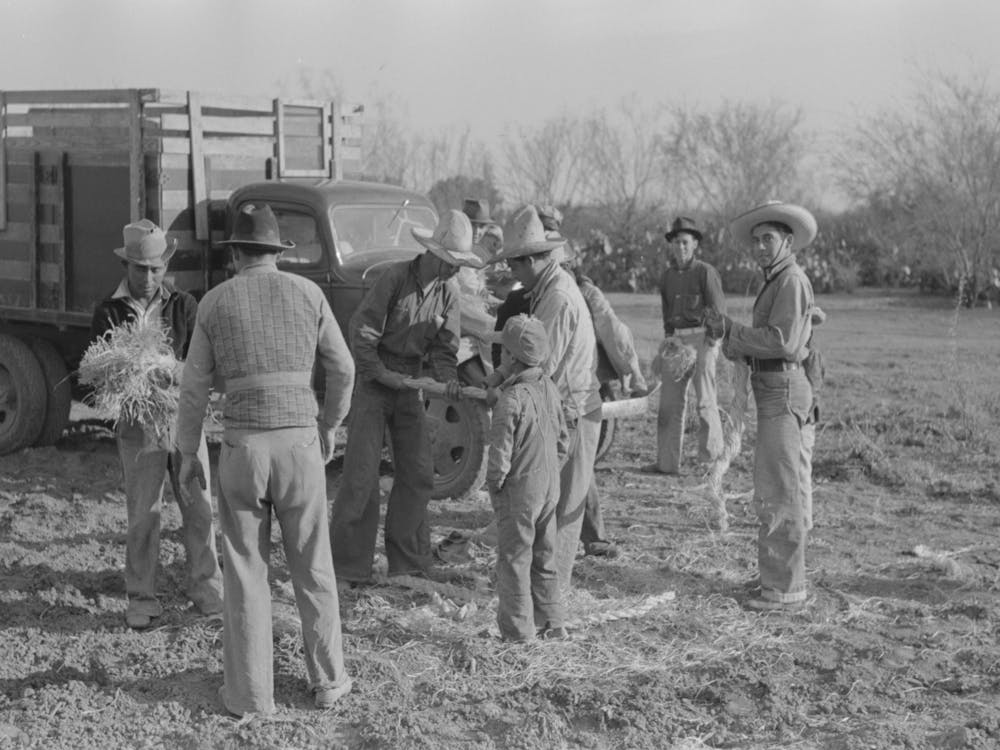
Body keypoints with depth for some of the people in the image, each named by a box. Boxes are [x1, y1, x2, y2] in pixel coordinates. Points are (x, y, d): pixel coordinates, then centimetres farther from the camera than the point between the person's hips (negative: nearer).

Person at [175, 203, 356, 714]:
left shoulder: (215, 302, 1)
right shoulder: (307, 293, 2)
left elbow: (194, 385, 2)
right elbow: (342, 370, 6)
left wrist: (187, 452, 13)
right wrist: (329, 427, 20)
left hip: (242, 446, -1)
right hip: (300, 442, 1)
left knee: (246, 572, 9)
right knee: (313, 568, 13)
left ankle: (250, 692, 13)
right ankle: (328, 682, 20)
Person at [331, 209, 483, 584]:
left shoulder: (449, 291, 0)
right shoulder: (395, 277, -17)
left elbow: (444, 345, 2)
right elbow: (361, 330, -15)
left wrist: (449, 379, -16)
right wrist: (380, 372, -21)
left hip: (409, 384, 6)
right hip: (373, 381, -6)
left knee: (418, 473, 5)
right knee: (361, 473, -7)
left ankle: (407, 560, 15)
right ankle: (348, 563, 1)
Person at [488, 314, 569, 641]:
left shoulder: (512, 399, -22)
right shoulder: (549, 388, 3)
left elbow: (501, 451, -20)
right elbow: (562, 439, 12)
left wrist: (494, 483, -5)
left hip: (519, 491, -8)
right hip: (549, 485, 8)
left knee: (514, 560, 2)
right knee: (544, 558, 17)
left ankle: (518, 632, 7)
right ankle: (551, 623, 25)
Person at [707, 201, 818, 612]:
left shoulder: (792, 281, -12)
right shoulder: (775, 283, 20)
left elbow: (783, 342, -22)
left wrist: (731, 331, -14)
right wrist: (728, 336, 4)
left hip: (785, 395, -11)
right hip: (772, 395, 11)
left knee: (783, 494, -7)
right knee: (772, 493, 16)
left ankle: (785, 588, -4)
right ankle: (779, 577, 24)